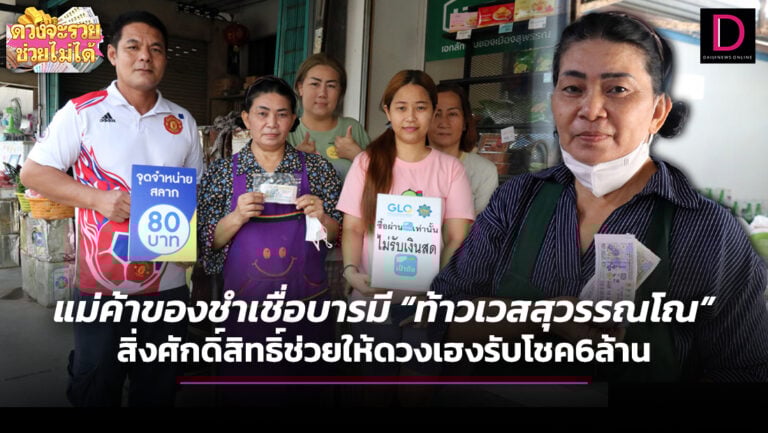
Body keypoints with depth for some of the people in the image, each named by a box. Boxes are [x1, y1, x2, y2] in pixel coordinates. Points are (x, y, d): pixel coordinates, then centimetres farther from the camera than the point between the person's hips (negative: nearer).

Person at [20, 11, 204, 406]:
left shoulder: (183, 122, 7)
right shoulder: (82, 111, -3)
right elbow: (32, 173, -3)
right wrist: (98, 198, -17)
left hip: (168, 284, 3)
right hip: (100, 283, -3)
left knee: (158, 390, 18)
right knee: (93, 391, 13)